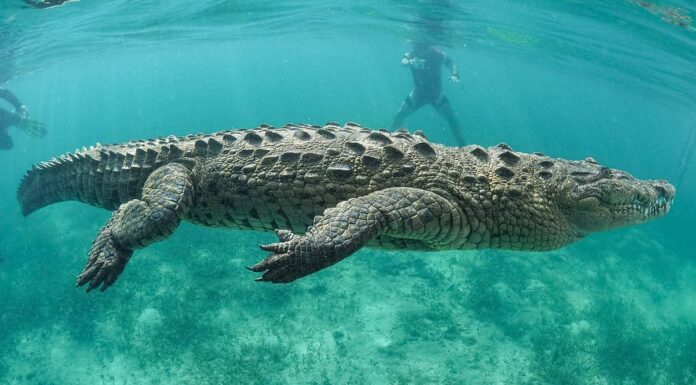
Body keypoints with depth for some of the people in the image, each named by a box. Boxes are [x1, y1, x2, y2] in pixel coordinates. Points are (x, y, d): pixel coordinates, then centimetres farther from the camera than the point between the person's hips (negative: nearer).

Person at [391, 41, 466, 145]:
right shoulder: (412, 55, -14)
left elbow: (450, 63, -6)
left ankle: (463, 146, -1)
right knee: (399, 115, -4)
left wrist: (454, 75, -27)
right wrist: (409, 62, -58)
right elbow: (403, 62, -34)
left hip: (436, 94, -1)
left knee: (451, 118, -12)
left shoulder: (437, 54, -16)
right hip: (418, 93, 2)